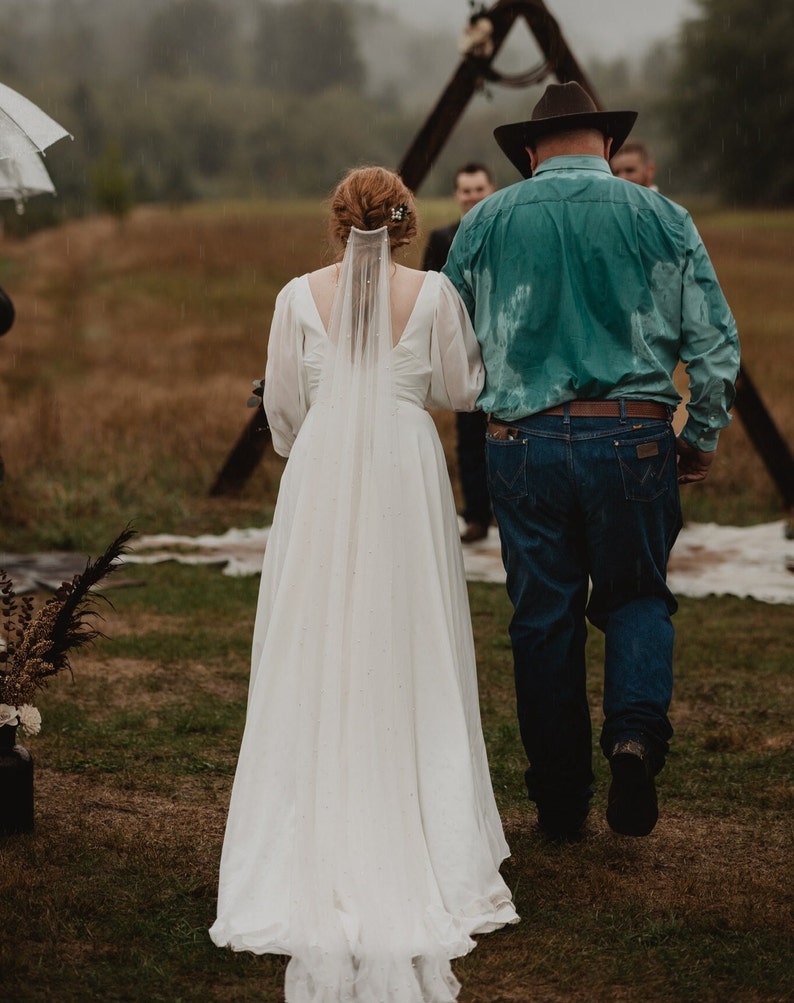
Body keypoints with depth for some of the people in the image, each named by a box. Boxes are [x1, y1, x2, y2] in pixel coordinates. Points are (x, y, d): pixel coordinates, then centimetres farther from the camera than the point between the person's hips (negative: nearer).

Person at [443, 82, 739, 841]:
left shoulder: (487, 222, 5)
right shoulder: (660, 219, 3)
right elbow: (715, 343, 1)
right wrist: (703, 438, 14)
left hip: (524, 441, 1)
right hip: (633, 437, 0)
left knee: (543, 618, 9)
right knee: (636, 597, 15)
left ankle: (559, 801, 14)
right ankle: (637, 729, -12)